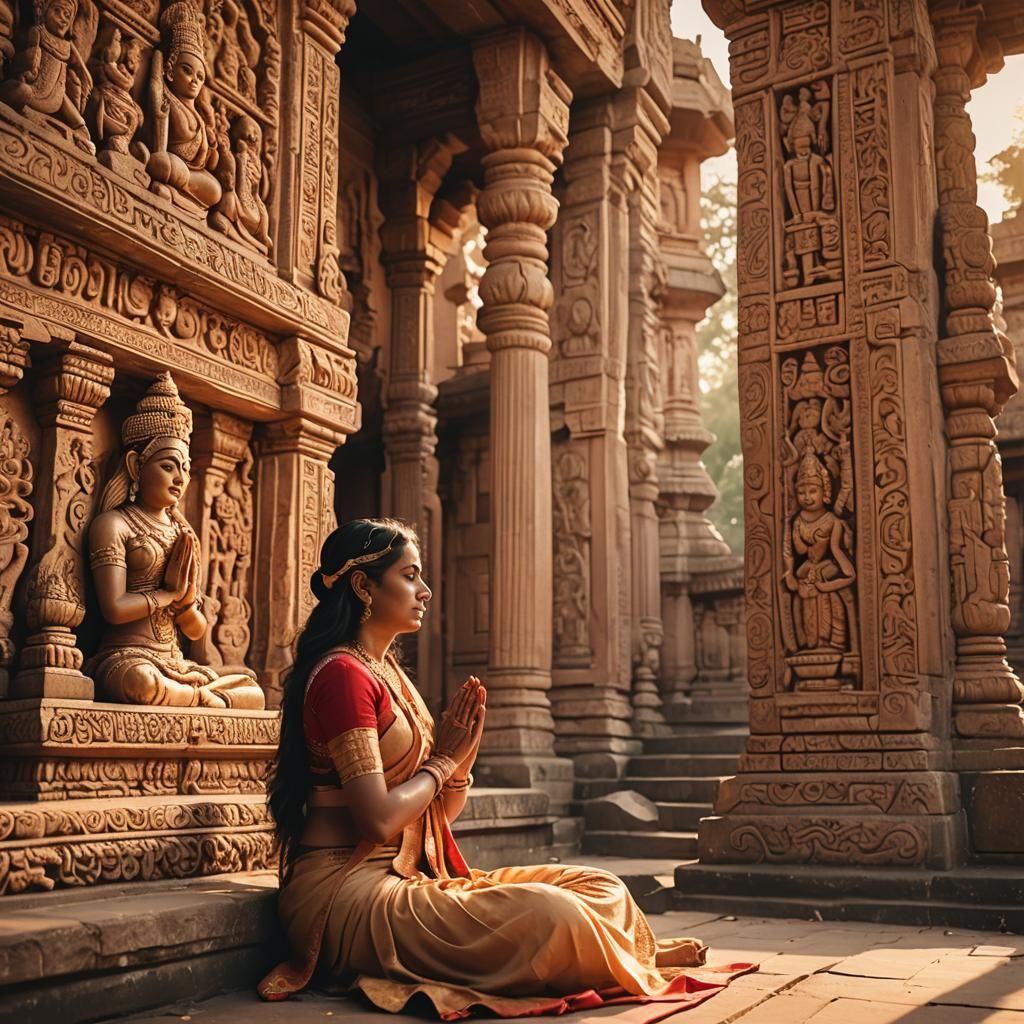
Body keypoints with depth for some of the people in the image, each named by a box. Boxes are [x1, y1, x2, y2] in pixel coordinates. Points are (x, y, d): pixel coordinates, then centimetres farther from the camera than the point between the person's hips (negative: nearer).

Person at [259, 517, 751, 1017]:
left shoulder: (387, 672, 17)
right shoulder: (343, 674, -12)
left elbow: (441, 812, 16)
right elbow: (378, 821, -21)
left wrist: (461, 759, -4)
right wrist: (441, 761, -5)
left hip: (405, 879, 10)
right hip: (348, 889, -9)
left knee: (596, 889, -4)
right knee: (548, 912, -24)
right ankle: (639, 963, 4)